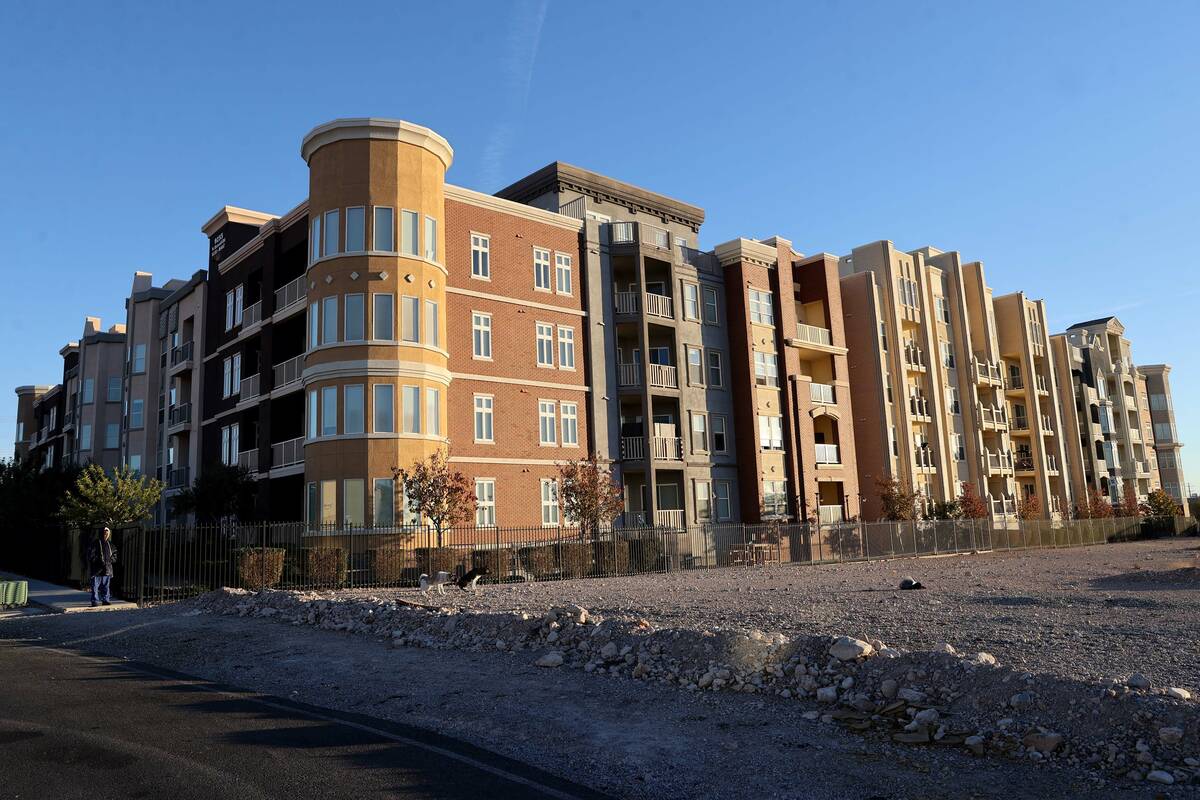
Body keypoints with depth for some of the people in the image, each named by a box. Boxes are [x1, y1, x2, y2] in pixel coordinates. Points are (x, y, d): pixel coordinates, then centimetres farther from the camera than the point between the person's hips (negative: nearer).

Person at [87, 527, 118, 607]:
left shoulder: (109, 544, 14)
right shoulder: (96, 543, -5)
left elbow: (114, 554, 21)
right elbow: (91, 555, -10)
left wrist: (111, 560, 2)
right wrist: (100, 561, -15)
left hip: (107, 569, 6)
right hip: (97, 569, -5)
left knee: (106, 586, 10)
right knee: (95, 586, -3)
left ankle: (106, 600, 16)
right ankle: (95, 601, 1)